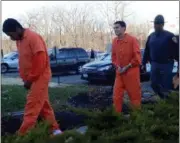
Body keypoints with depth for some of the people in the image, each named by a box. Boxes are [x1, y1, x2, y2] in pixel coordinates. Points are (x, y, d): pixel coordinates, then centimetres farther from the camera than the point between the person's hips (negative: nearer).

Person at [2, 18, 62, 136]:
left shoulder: (33, 38, -18)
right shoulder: (19, 40, 10)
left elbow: (40, 61, -22)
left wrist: (30, 79, -17)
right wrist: (25, 78, 7)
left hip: (39, 77, -9)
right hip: (33, 78, 9)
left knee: (32, 107, -8)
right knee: (44, 106, 13)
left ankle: (22, 135, -5)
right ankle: (55, 130, 22)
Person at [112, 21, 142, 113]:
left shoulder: (132, 40, -11)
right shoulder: (114, 41, 4)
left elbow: (137, 57, -11)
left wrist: (126, 67, -12)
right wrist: (117, 67, -3)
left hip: (131, 73, -5)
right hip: (119, 73, 5)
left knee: (135, 96, 6)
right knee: (116, 96, 5)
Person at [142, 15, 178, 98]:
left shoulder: (169, 36, -10)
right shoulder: (151, 36, 7)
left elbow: (176, 50, -13)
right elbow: (147, 51, 12)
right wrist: (144, 63, 11)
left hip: (166, 64, -5)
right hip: (154, 64, 5)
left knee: (166, 85, -1)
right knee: (154, 84, 9)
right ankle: (163, 98, 31)